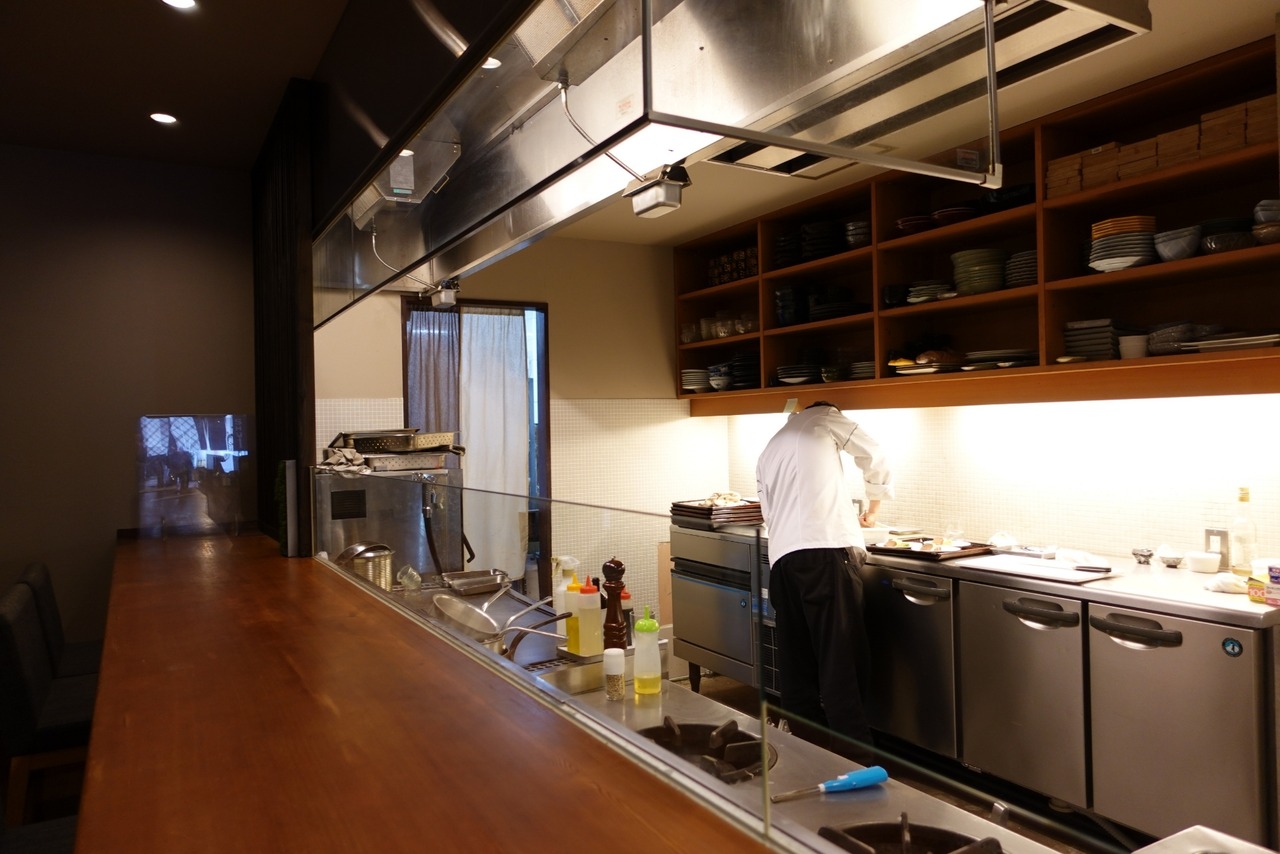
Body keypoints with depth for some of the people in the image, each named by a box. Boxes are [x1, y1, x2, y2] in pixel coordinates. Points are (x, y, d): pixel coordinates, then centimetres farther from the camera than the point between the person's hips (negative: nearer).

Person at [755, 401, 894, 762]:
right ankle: (856, 759, -7)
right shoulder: (823, 418, 15)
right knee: (841, 663, -6)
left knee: (796, 665, 10)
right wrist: (873, 508, 31)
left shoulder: (767, 453, 29)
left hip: (782, 557, 5)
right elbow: (876, 459, 16)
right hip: (827, 552, -5)